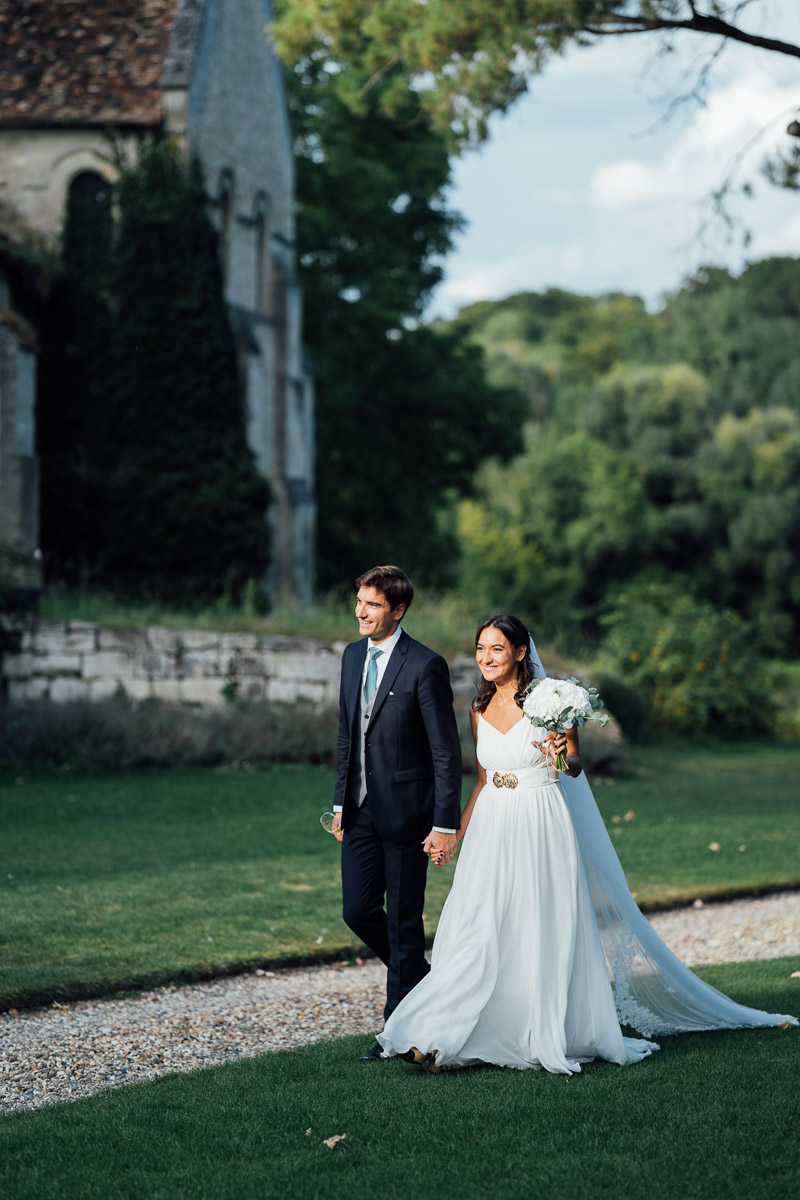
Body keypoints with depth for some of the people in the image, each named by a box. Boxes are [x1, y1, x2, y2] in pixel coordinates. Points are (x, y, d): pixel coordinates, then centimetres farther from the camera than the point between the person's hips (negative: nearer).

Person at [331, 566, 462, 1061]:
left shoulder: (426, 666, -13)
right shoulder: (353, 656, 9)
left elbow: (447, 752, -13)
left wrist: (445, 825, -16)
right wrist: (341, 802, 16)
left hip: (405, 811, -7)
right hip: (362, 810, 7)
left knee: (403, 921, 1)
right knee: (358, 911, 6)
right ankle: (421, 981, 30)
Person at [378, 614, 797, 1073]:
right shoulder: (480, 708, 9)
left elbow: (577, 764, -6)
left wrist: (562, 758, -28)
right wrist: (458, 832, 17)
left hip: (540, 827, -5)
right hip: (492, 828, 5)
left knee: (544, 931, 1)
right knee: (476, 929, 0)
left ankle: (553, 1035, 13)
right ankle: (440, 1038, 0)